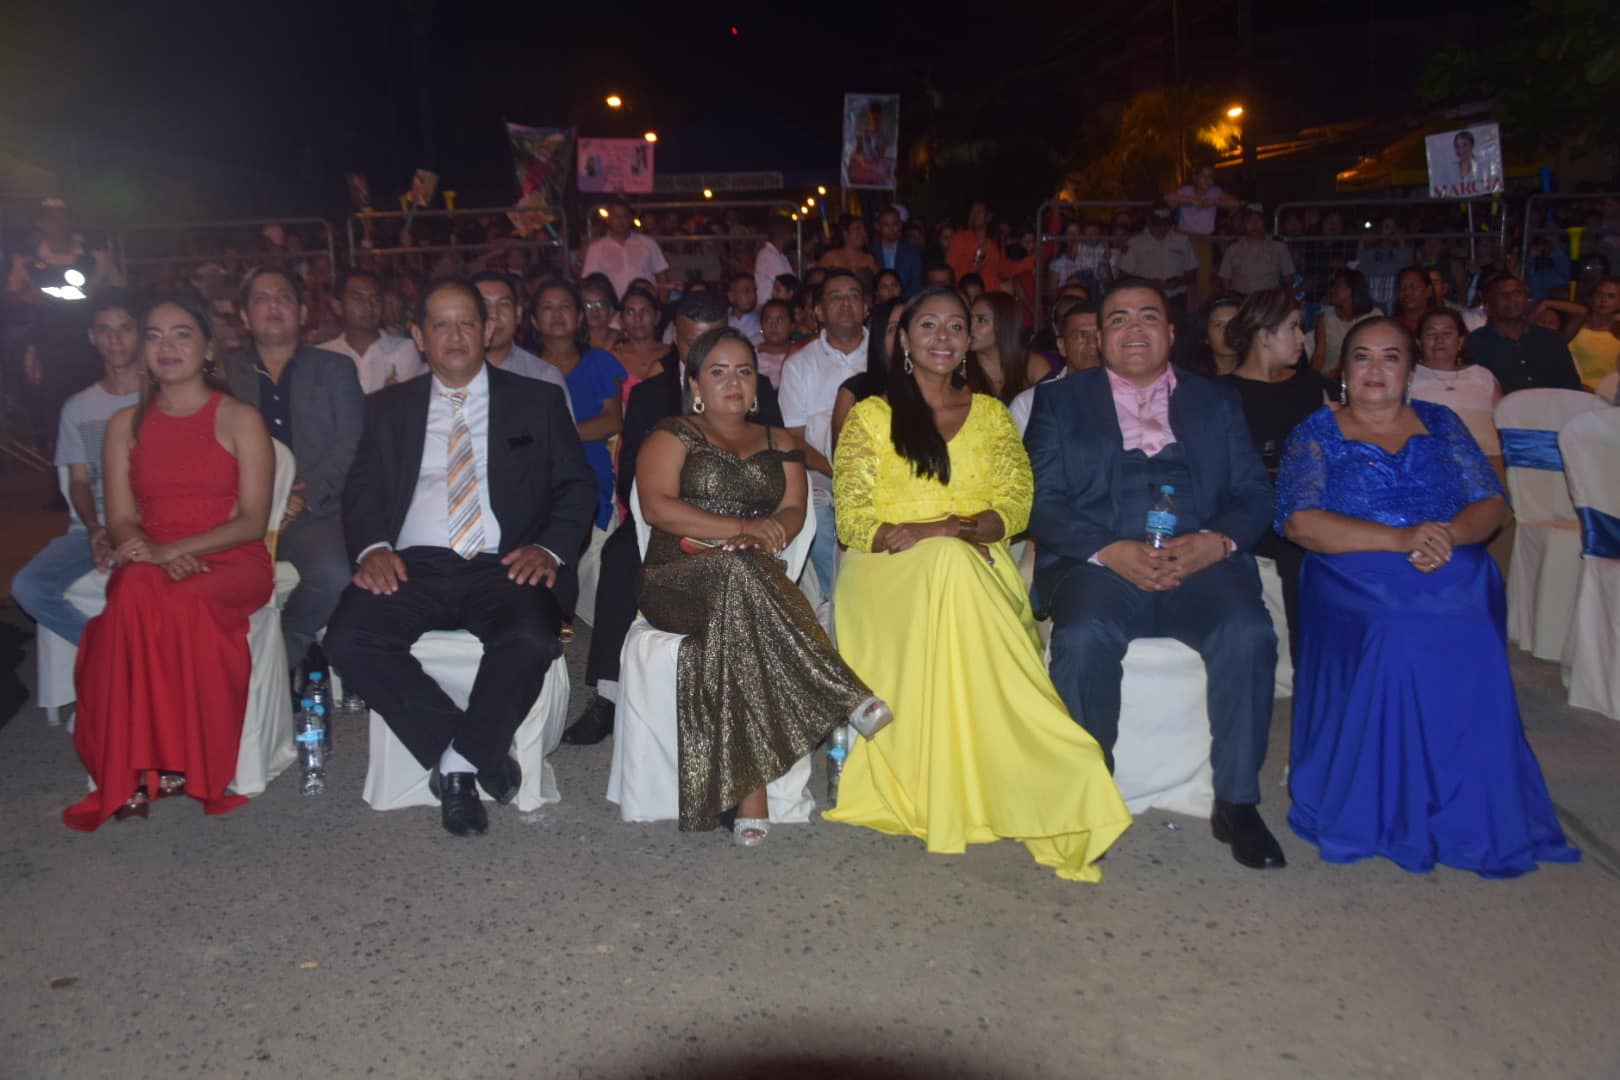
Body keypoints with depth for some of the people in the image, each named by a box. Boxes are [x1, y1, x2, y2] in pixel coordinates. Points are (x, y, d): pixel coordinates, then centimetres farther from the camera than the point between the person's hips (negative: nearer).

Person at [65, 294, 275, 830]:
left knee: (182, 602, -36)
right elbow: (121, 524, 8)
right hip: (152, 561, 2)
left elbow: (253, 521, -4)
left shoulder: (240, 419, 5)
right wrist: (156, 556, -15)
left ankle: (185, 761, -20)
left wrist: (170, 549, -16)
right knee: (136, 594, -34)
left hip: (230, 564, -2)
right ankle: (136, 765, -26)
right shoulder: (126, 424, 16)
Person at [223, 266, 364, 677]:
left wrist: (303, 498, -10)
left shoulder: (335, 369, 14)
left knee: (334, 575, -33)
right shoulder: (224, 373, 17)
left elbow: (349, 447, 4)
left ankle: (284, 653, -4)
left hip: (316, 512, 0)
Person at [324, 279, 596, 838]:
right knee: (349, 639, -26)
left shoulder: (538, 400, 13)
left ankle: (459, 762, -9)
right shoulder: (390, 407, 19)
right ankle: (481, 754, -12)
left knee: (529, 639, -34)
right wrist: (372, 547, -10)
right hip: (414, 566, 2)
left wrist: (550, 548, -11)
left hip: (503, 567, -2)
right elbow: (361, 489, 12)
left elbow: (577, 486, 8)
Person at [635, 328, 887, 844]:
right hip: (678, 578, -2)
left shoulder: (779, 444, 22)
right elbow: (656, 506, -4)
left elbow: (794, 512, 8)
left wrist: (766, 530, -16)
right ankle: (843, 697, -36)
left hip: (754, 580, 2)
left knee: (735, 620, -35)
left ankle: (748, 787, -36)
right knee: (737, 575, -37)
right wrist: (737, 528, -12)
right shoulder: (673, 435, 13)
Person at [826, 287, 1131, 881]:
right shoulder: (870, 416, 13)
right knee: (946, 565, -37)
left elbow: (1016, 503, 8)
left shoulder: (990, 413, 20)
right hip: (889, 567, -1)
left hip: (975, 565, 2)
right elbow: (851, 519, 1)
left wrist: (969, 529, -14)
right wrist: (921, 533, -16)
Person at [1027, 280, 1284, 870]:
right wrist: (1110, 550, -14)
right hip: (1097, 564, -1)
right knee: (1083, 637, -32)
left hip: (1200, 562, 2)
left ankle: (1236, 801, -11)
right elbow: (1042, 502, 2)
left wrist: (1219, 541, -12)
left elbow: (1253, 493, 11)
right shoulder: (1060, 401, 15)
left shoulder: (1217, 402, 21)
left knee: (1249, 633, -28)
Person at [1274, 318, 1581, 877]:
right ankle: (1383, 809, -19)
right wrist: (1401, 538, -15)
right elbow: (1300, 522, -6)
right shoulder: (1316, 433, 10)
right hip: (1355, 576, -2)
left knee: (1469, 640, -31)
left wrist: (1450, 534, -12)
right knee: (1396, 635, -34)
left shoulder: (1441, 425, 19)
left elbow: (1493, 504, 12)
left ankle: (1466, 811, -17)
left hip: (1454, 573, 2)